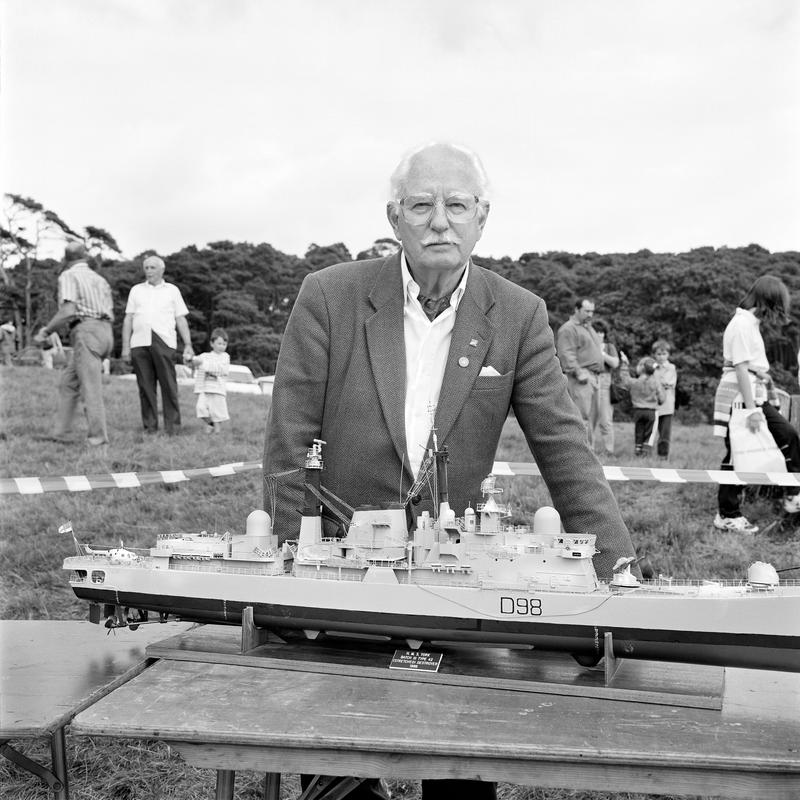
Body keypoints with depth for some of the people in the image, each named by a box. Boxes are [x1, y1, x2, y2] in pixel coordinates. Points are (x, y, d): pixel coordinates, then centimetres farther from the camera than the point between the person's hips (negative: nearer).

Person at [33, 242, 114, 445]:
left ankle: (98, 437, -8)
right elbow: (110, 314, 18)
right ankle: (61, 433, 13)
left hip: (86, 331, -8)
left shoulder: (68, 276, -1)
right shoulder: (100, 278, 22)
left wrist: (46, 331, -3)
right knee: (68, 384, 13)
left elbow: (68, 311, -14)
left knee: (90, 387, -7)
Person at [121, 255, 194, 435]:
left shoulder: (172, 290, 17)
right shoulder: (136, 290, 21)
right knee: (145, 386, 0)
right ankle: (149, 427, 4)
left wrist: (188, 345, 4)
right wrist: (125, 346, 7)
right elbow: (128, 319, 16)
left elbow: (181, 319, 13)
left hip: (164, 341, -2)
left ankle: (172, 427, -3)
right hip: (139, 342, 2)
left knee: (169, 385, -7)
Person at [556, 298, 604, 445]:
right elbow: (567, 354, -15)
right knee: (583, 416, -14)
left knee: (590, 415, 8)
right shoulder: (568, 329, -6)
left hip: (593, 377, 10)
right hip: (580, 378, -10)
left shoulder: (589, 328, 25)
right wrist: (578, 372, -21)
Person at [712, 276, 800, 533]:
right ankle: (728, 516, 7)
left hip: (754, 396, 10)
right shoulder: (742, 325, -17)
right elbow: (741, 369, -23)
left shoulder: (751, 322, 13)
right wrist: (751, 410, -25)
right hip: (738, 398, -10)